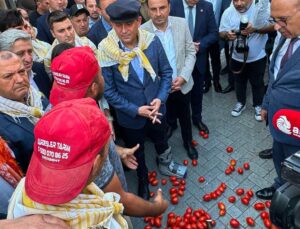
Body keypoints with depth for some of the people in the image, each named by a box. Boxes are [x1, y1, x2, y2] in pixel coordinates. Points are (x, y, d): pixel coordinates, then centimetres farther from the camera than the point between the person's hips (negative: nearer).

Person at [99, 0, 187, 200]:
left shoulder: (152, 40, -15)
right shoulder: (105, 51, -21)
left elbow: (166, 72, -4)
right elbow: (108, 91, -15)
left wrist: (160, 98, -17)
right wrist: (136, 110, -19)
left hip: (156, 108, 2)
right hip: (130, 116, -2)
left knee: (162, 141, 28)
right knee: (137, 152, 22)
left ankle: (165, 165, 62)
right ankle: (143, 180, 54)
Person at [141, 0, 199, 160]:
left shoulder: (181, 23, -9)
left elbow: (191, 52, -3)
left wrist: (183, 77, -15)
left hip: (183, 84, 2)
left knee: (185, 117, 19)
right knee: (166, 116, 22)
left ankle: (188, 142, 45)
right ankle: (171, 124, 59)